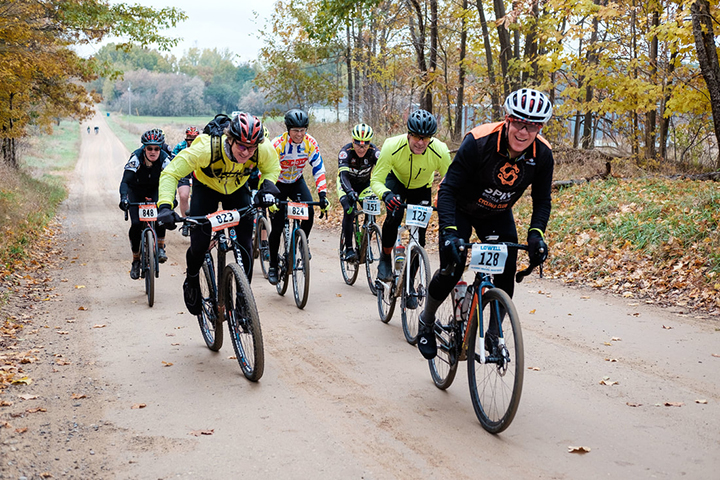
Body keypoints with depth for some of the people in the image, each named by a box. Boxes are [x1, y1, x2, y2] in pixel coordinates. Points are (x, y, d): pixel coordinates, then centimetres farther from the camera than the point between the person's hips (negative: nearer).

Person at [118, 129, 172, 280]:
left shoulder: (164, 159, -24)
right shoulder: (136, 158, -29)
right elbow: (125, 181, -37)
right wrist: (124, 198, -55)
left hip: (154, 190, 1)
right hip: (136, 190, -1)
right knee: (136, 224, -16)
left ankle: (160, 247, -12)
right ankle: (136, 260, 2)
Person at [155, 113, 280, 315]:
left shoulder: (263, 150, -31)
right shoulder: (207, 148, -40)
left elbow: (272, 168, -6)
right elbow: (170, 173, -33)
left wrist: (268, 186, -27)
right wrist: (165, 206, -47)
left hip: (237, 190, 2)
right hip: (206, 188, -2)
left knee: (245, 243, -9)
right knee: (199, 244, -13)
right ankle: (191, 281, 20)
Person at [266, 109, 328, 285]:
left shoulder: (310, 143, -18)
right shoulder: (277, 144, -28)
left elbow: (318, 169, -12)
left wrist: (322, 193, -23)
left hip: (297, 181, 3)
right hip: (278, 184, -3)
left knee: (309, 212, -24)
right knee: (277, 226, -9)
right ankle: (273, 265, 7)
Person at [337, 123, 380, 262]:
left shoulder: (374, 152, -26)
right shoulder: (345, 152, -32)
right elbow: (343, 175, -44)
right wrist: (350, 192, -61)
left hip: (365, 184, 2)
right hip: (347, 185, -2)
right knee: (349, 210, -25)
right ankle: (349, 248, -18)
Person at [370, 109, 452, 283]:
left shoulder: (440, 151, -34)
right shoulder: (392, 146, -36)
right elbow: (376, 179, -33)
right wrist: (386, 195, -54)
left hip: (422, 188, 1)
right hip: (396, 181, -1)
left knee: (419, 236, -4)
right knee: (394, 215, -29)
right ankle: (385, 257, -4)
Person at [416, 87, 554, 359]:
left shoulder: (542, 154, -21)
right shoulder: (478, 142, -34)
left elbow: (542, 200, -10)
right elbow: (448, 189, -32)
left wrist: (536, 233, -29)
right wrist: (449, 232, -44)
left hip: (497, 214, 4)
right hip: (461, 210, -3)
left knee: (507, 270, -10)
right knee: (452, 268, -15)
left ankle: (494, 334, 11)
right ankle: (426, 321, 13)